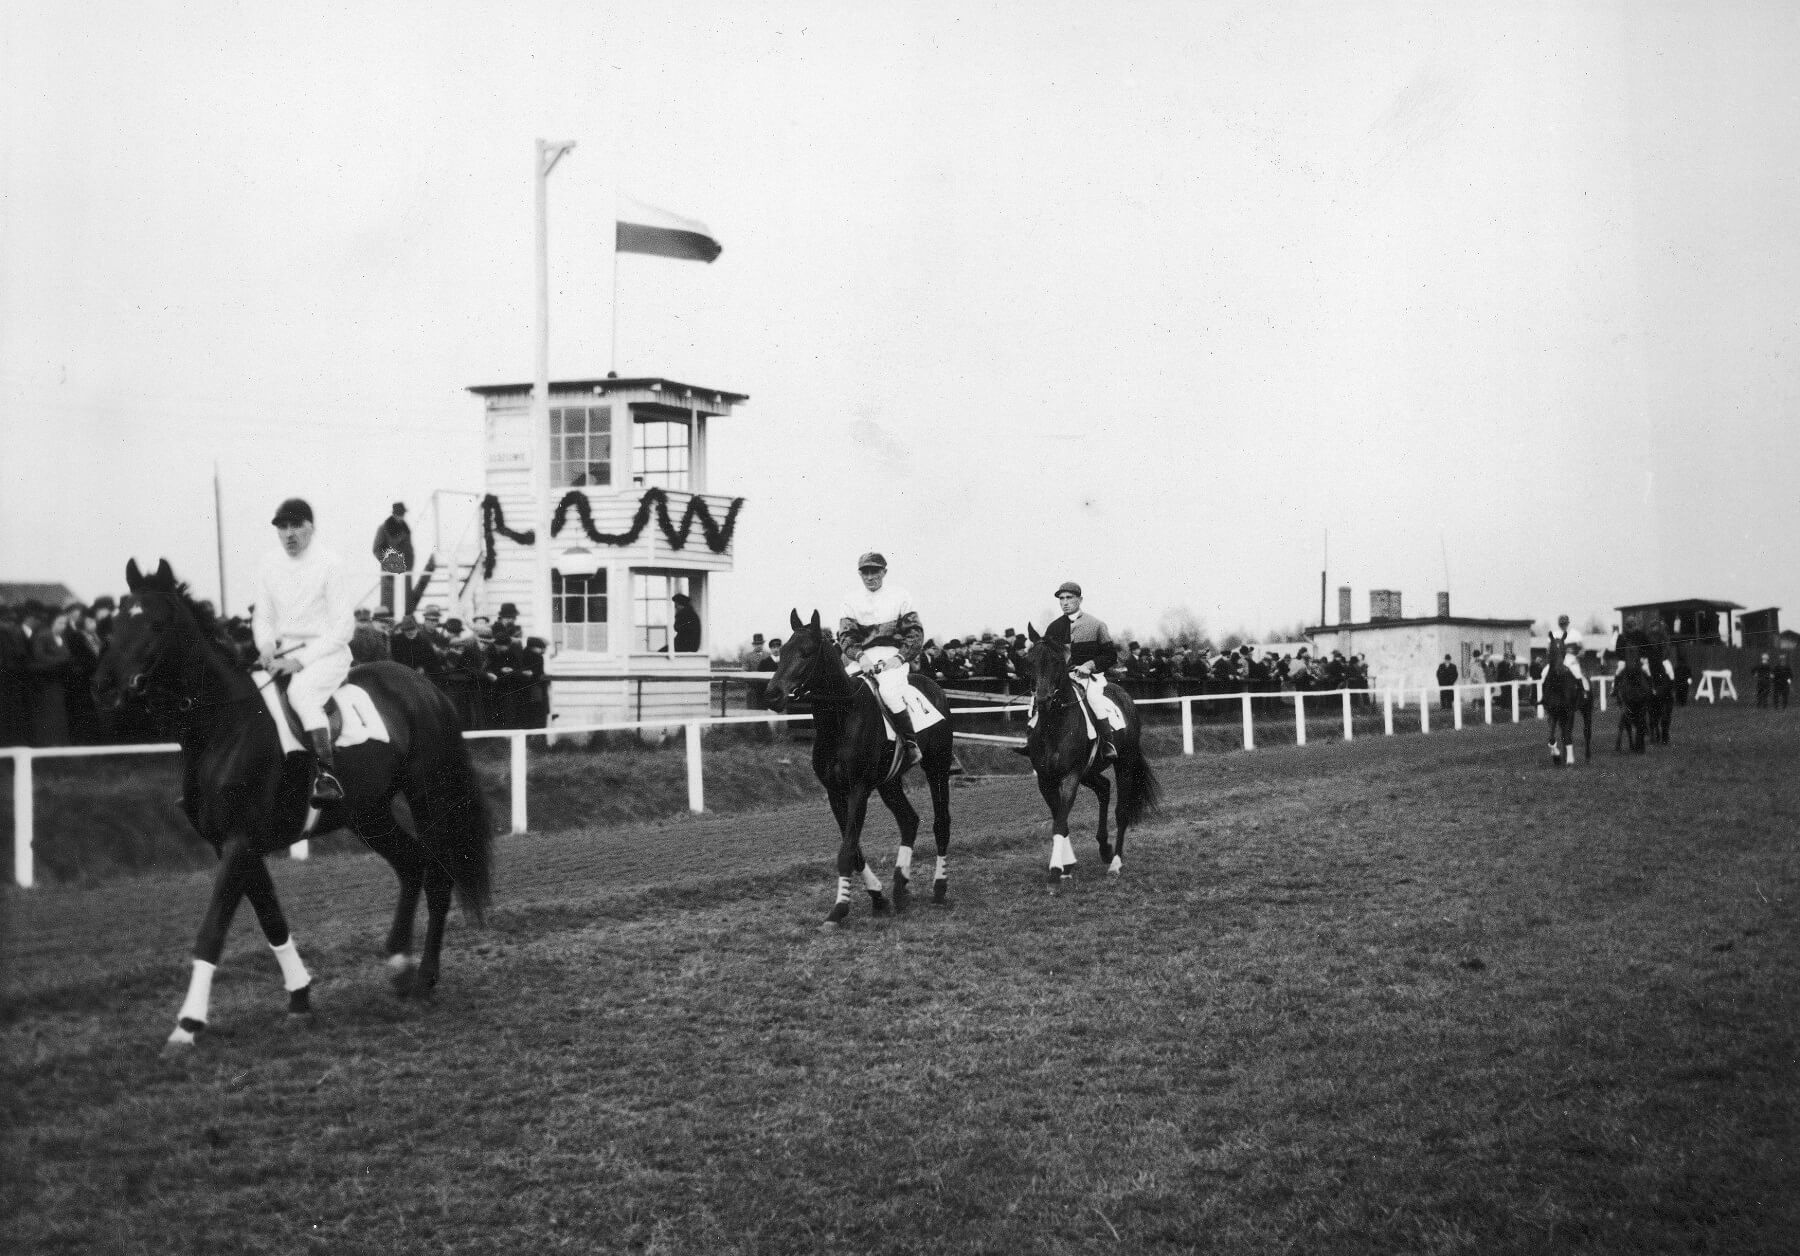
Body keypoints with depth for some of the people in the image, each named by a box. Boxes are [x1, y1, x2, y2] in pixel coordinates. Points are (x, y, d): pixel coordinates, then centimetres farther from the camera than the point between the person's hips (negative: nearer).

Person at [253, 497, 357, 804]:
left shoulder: (330, 563, -8)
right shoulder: (269, 565, 9)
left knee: (300, 691, -34)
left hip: (326, 652, -6)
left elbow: (342, 627, -11)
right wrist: (266, 645, -7)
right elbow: (262, 616, 16)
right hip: (282, 653, 6)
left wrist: (302, 658, -19)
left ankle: (327, 775, -38)